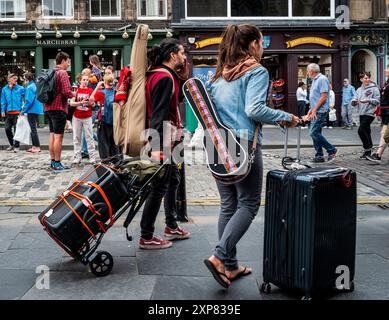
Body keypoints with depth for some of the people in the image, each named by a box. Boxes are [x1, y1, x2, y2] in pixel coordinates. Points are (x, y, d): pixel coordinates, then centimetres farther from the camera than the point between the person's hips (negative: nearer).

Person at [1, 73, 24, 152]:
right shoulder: (4, 89, 11)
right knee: (7, 129, 3)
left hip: (17, 112, -3)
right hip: (8, 113, 4)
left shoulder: (20, 89, 2)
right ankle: (12, 144, 21)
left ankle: (16, 146, 3)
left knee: (17, 129, -4)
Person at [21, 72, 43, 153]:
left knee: (33, 129, -5)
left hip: (32, 110, -9)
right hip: (36, 110, 9)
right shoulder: (35, 85, 13)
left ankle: (37, 147, -4)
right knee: (33, 129, 14)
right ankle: (34, 146, 18)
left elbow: (29, 100, -18)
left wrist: (23, 110, -10)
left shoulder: (30, 87, -14)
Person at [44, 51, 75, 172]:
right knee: (58, 136, -5)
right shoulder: (63, 73, -11)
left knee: (52, 134, 13)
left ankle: (53, 161, 19)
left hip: (48, 107, 8)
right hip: (58, 107, -8)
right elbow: (66, 92, -20)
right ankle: (57, 164, -4)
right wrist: (73, 94, 0)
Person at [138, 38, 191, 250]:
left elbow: (179, 98, 21)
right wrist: (158, 147, -30)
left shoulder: (162, 75, 13)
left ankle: (171, 226, 35)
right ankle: (146, 237, 4)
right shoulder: (165, 78, -18)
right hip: (161, 139, -11)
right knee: (159, 187, -4)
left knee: (172, 180, 21)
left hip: (164, 139, 11)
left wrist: (183, 78, 9)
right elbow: (159, 113, -25)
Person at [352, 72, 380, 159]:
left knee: (361, 130, -16)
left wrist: (368, 100, -21)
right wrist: (354, 101, -8)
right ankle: (368, 152, 17)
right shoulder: (359, 90, 14)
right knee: (366, 132, 11)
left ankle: (367, 148, -3)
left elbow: (377, 101, -9)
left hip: (369, 113, -6)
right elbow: (355, 102, 14)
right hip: (362, 114, 6)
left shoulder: (374, 88, -4)